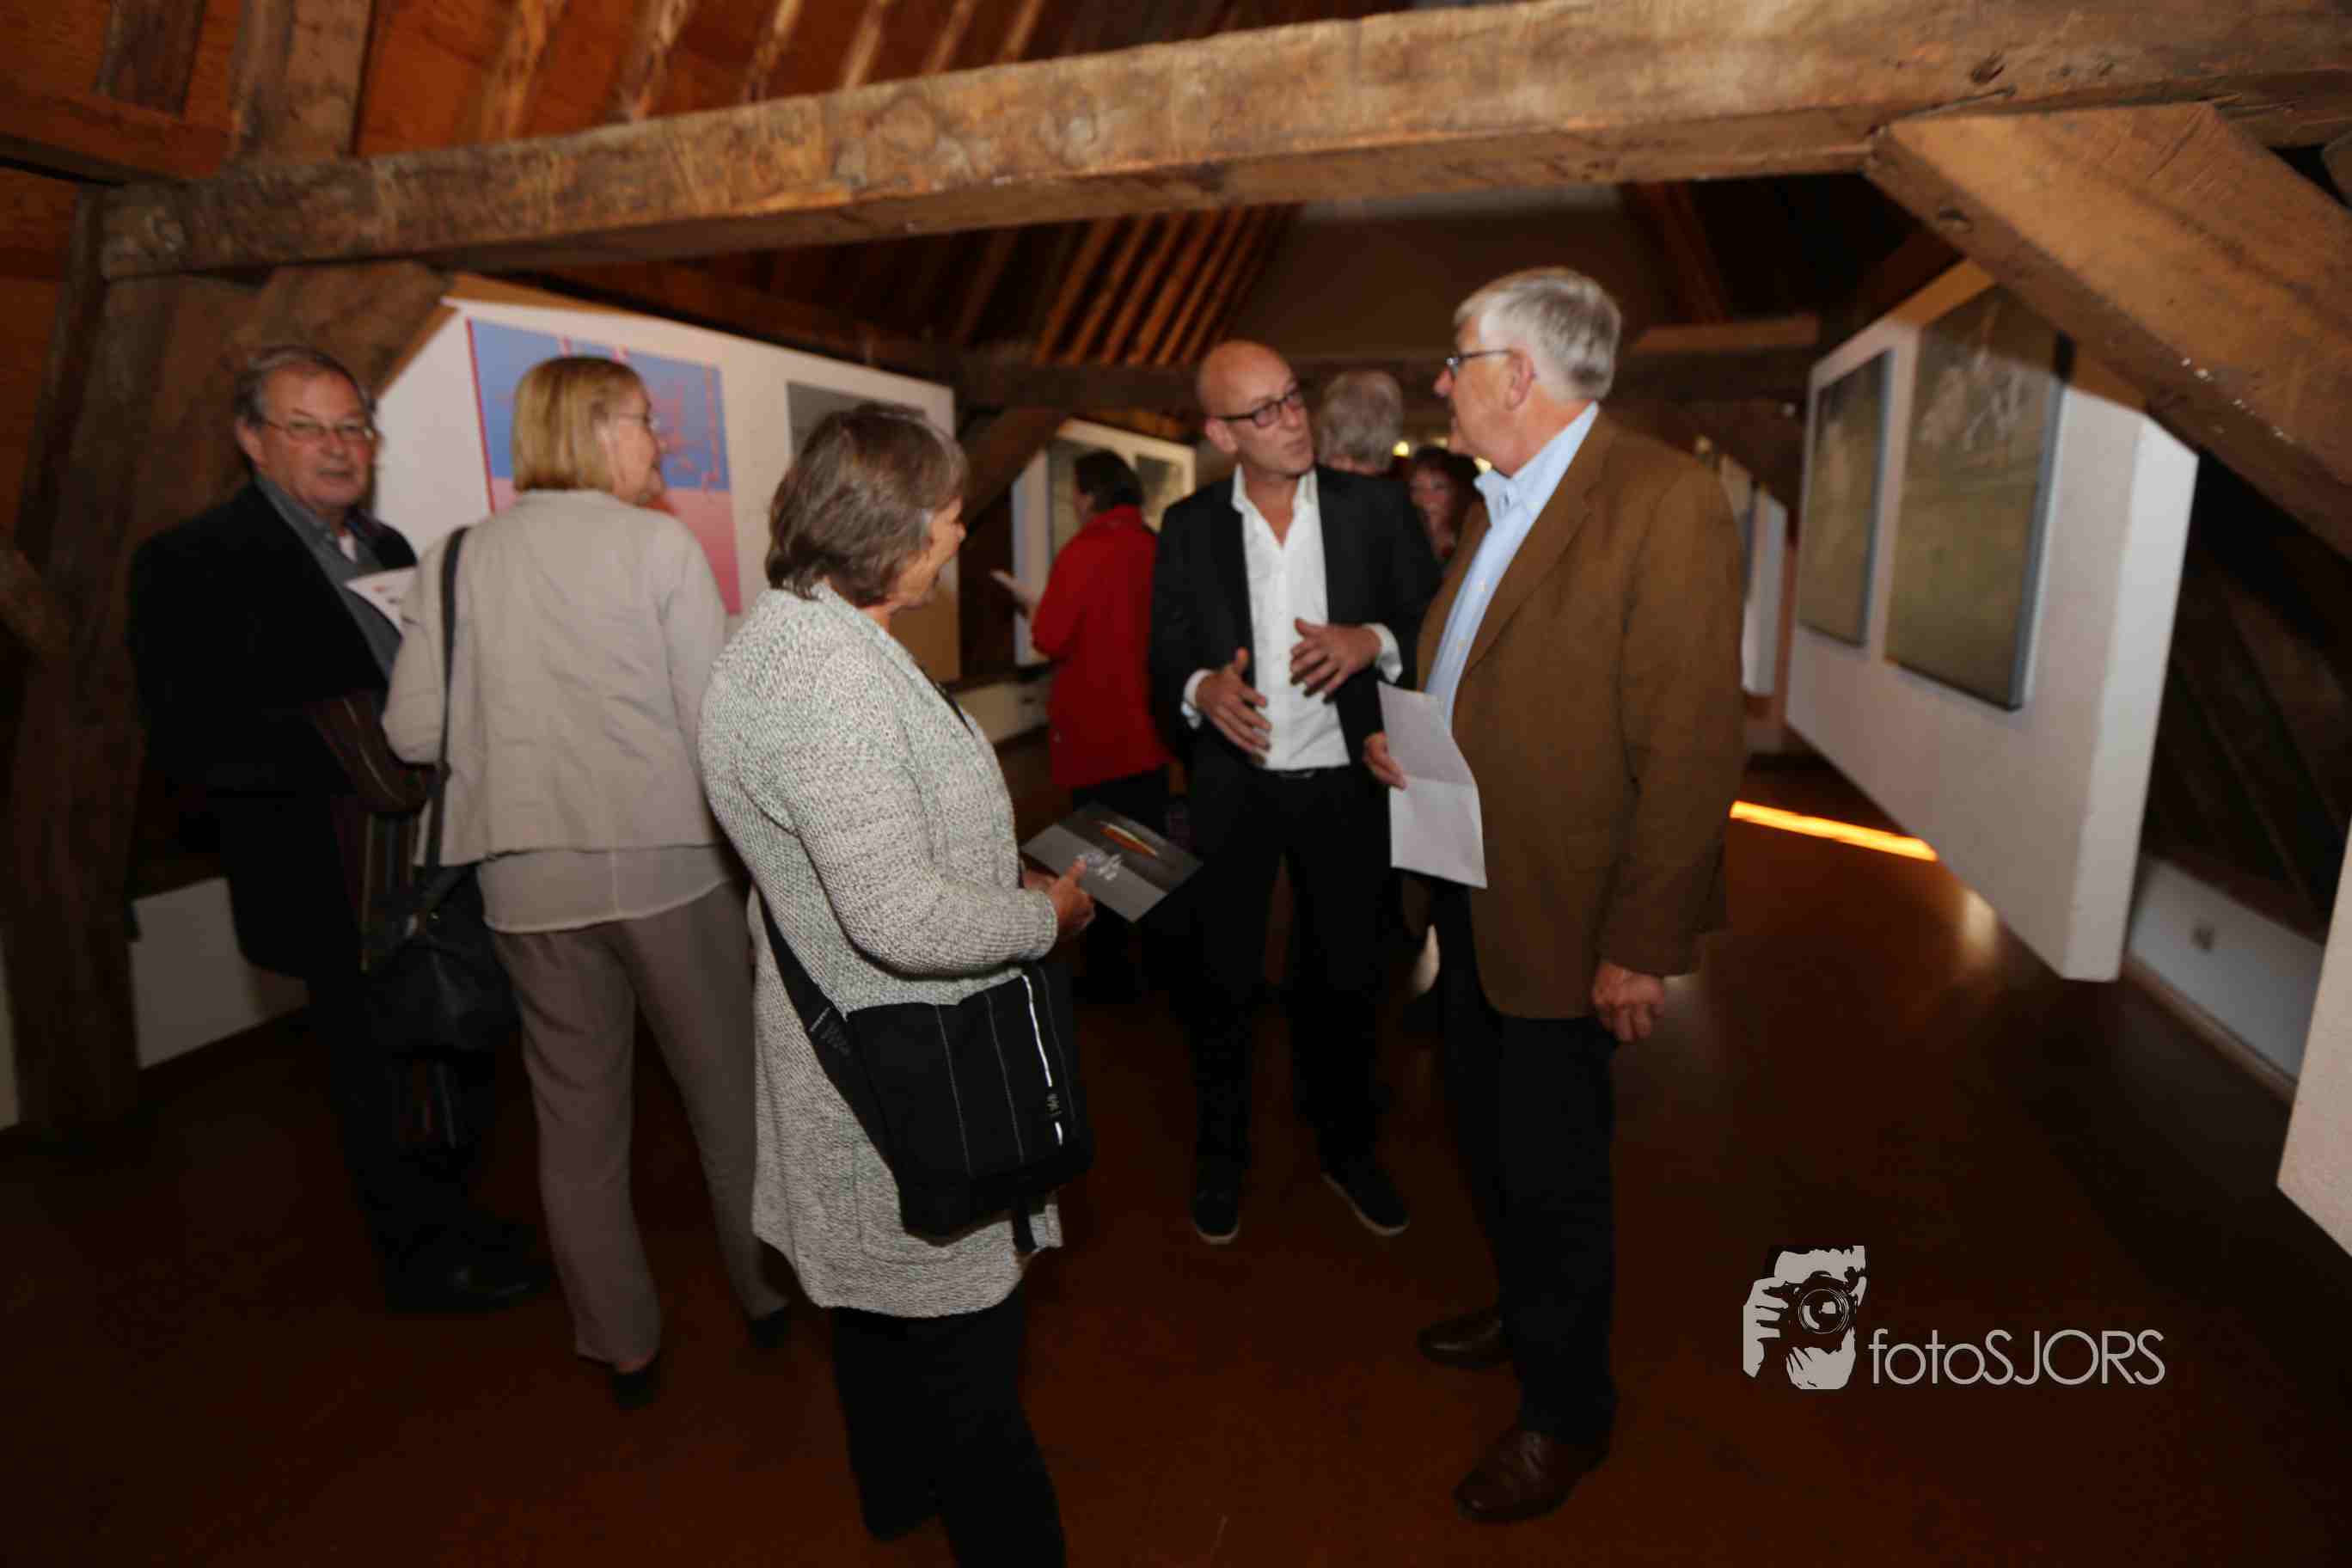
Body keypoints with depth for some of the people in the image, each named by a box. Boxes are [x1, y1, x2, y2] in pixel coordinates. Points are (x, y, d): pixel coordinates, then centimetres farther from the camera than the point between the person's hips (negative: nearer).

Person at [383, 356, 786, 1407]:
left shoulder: (454, 561, 4)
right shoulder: (658, 544, -7)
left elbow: (413, 731, 1)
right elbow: (714, 719, -12)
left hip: (530, 879, 3)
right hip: (667, 859, -3)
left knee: (577, 1119, 16)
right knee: (729, 1091, 15)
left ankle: (624, 1348, 30)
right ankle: (768, 1293, 33)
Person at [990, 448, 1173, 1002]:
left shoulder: (1085, 550, -15)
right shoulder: (1155, 547, 2)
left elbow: (1050, 639, -15)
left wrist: (1026, 599, 3)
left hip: (1096, 732, -6)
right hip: (1147, 726, 6)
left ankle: (1109, 972, 16)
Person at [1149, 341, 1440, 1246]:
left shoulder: (1375, 508, -1)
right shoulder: (1189, 527, 0)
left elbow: (1435, 627, 1)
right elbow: (1165, 661, 2)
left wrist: (1373, 641, -19)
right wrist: (1201, 689, -20)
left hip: (1343, 784, 1)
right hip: (1233, 789, 0)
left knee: (1346, 976, 15)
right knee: (1224, 980, 10)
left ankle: (1345, 1146, 37)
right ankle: (1220, 1154, 32)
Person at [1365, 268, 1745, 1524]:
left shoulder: (1663, 500, -18)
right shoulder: (1503, 503, 10)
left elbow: (1691, 746, -21)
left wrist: (1642, 945, -20)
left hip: (1563, 916, -8)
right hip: (1473, 890, 8)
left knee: (1549, 1171, 8)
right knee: (1485, 1130, 23)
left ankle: (1567, 1410, 34)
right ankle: (1527, 1314, 49)